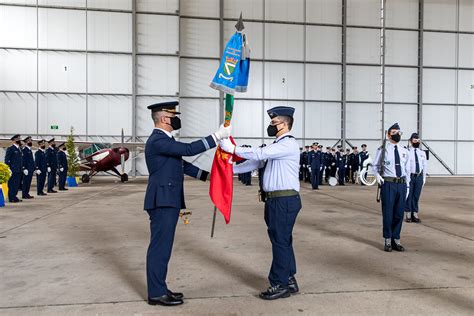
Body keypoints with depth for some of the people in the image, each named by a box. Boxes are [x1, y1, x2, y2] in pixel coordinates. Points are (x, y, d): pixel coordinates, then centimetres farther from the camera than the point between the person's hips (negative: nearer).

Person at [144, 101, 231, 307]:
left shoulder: (164, 139, 16)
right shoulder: (157, 140, -16)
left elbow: (182, 164, 20)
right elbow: (189, 149, -24)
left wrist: (206, 175, 19)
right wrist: (218, 136, -20)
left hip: (168, 201, 10)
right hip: (162, 202, -10)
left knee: (162, 246, 14)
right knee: (159, 247, -2)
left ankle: (159, 288, 24)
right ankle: (156, 293, 9)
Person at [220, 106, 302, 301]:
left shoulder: (289, 144, -13)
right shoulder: (277, 146, 18)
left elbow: (260, 154, -23)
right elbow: (256, 162, 16)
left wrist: (233, 148, -18)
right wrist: (231, 169, 11)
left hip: (284, 200, -9)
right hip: (275, 199, 9)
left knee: (280, 242, -2)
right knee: (282, 241, 16)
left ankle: (279, 285, 10)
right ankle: (289, 281, 28)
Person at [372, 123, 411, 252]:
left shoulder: (404, 151, 11)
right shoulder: (383, 149, -1)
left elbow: (407, 170, 14)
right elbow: (375, 165, 4)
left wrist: (407, 186, 10)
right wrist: (377, 175, -15)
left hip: (402, 184, 4)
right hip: (388, 184, -4)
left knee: (399, 214, 9)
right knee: (388, 213, 3)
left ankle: (396, 240, 22)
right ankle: (388, 241, 16)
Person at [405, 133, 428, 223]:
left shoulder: (422, 153, 10)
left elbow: (425, 166, 12)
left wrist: (424, 178, 9)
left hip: (419, 176, 4)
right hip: (409, 176, -4)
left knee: (416, 196, 8)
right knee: (408, 196, 1)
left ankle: (415, 215, 17)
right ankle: (408, 215, 11)